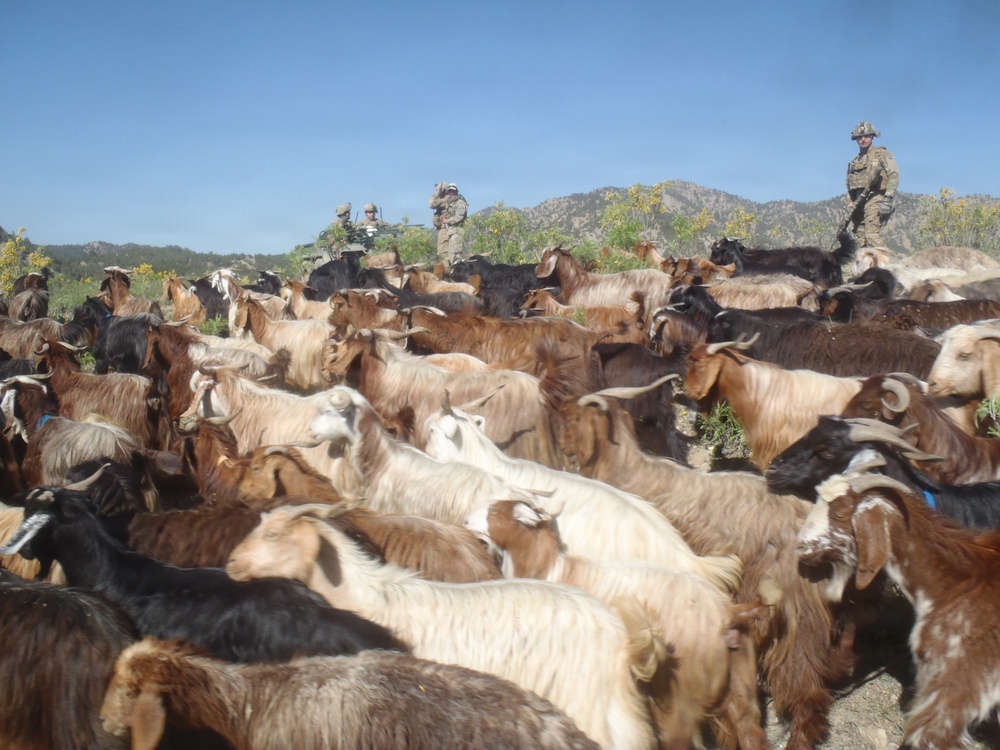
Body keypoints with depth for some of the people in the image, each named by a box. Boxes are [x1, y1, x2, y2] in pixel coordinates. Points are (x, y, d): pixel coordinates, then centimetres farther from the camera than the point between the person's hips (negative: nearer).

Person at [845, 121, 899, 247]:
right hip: (859, 202, 6)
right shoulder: (854, 161, 22)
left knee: (872, 234, -20)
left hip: (875, 199, -6)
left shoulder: (882, 154, 4)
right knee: (860, 238, 1)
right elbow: (849, 185, 26)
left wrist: (887, 199, -16)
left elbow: (894, 175, -6)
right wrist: (851, 203, 11)